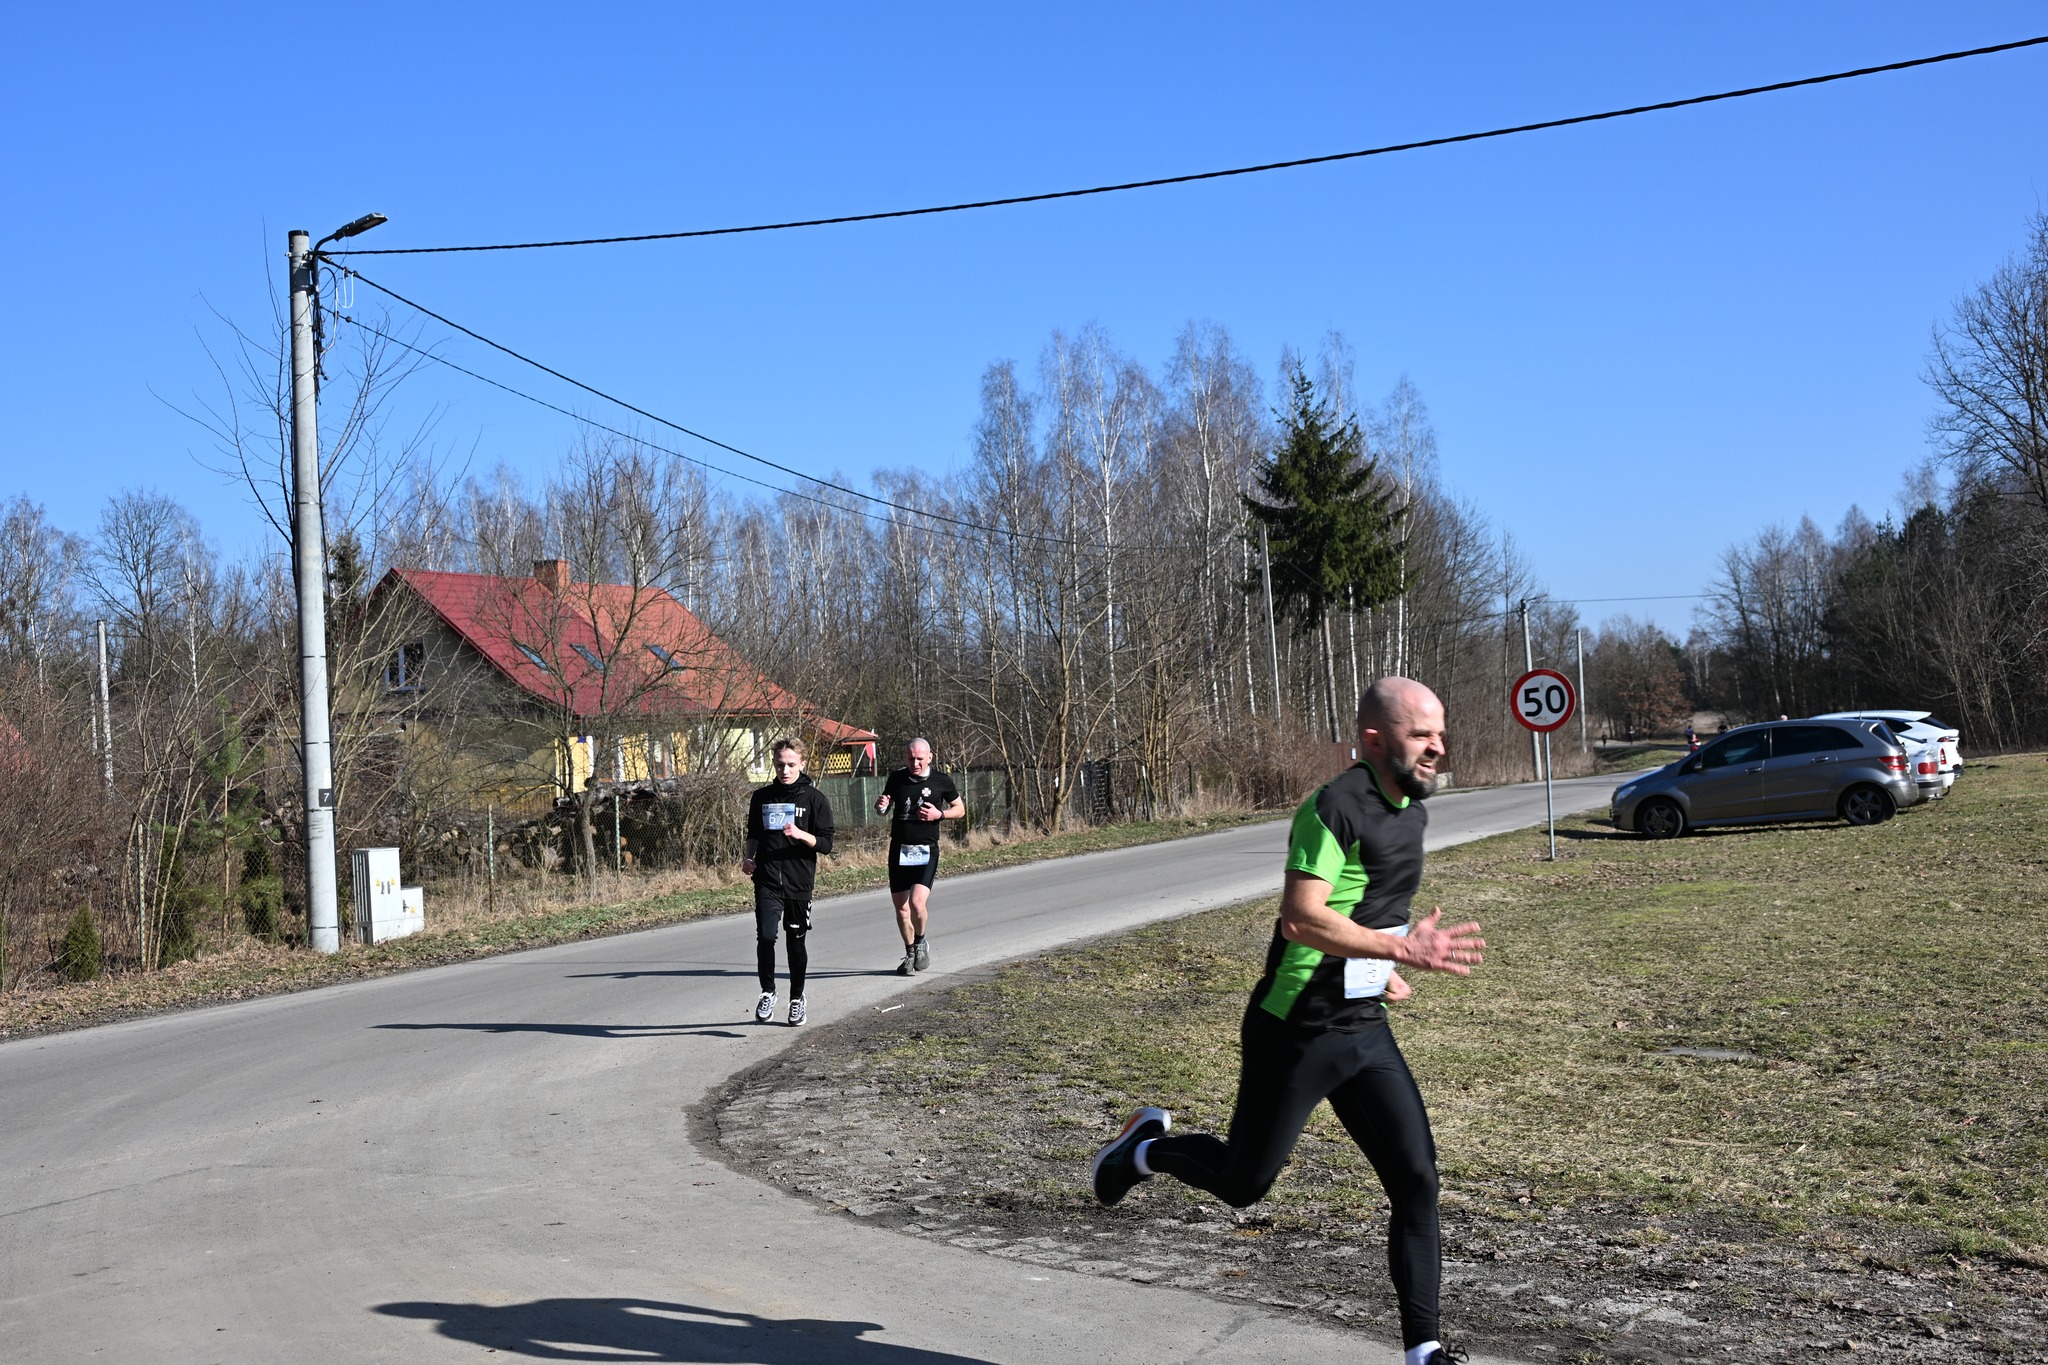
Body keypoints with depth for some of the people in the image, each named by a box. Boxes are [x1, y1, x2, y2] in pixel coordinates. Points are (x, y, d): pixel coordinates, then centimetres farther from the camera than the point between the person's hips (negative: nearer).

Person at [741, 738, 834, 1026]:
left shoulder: (815, 799, -1)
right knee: (765, 936, -14)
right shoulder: (762, 797, 8)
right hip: (767, 881, 1)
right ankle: (767, 992, 6)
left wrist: (800, 834, -21)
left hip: (799, 883, -1)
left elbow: (826, 844, -5)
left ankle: (797, 998, 26)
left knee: (797, 941, 8)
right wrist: (747, 857, 5)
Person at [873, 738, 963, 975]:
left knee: (917, 902, -20)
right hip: (899, 849, 3)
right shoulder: (897, 779, 5)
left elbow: (960, 809, 10)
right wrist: (880, 805, -7)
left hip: (926, 851, -3)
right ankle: (910, 953, 25)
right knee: (901, 906, 6)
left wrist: (939, 814, -9)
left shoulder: (941, 781, -1)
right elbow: (884, 809, 18)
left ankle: (920, 943, 8)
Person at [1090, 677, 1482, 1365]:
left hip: (1364, 1028, 8)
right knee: (1244, 1183, 9)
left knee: (1417, 1179, -1)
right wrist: (1402, 949, -35)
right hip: (1295, 1032, -7)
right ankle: (1146, 1147, 38)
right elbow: (1301, 920, -31)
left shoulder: (1411, 810, 8)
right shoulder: (1335, 807, -21)